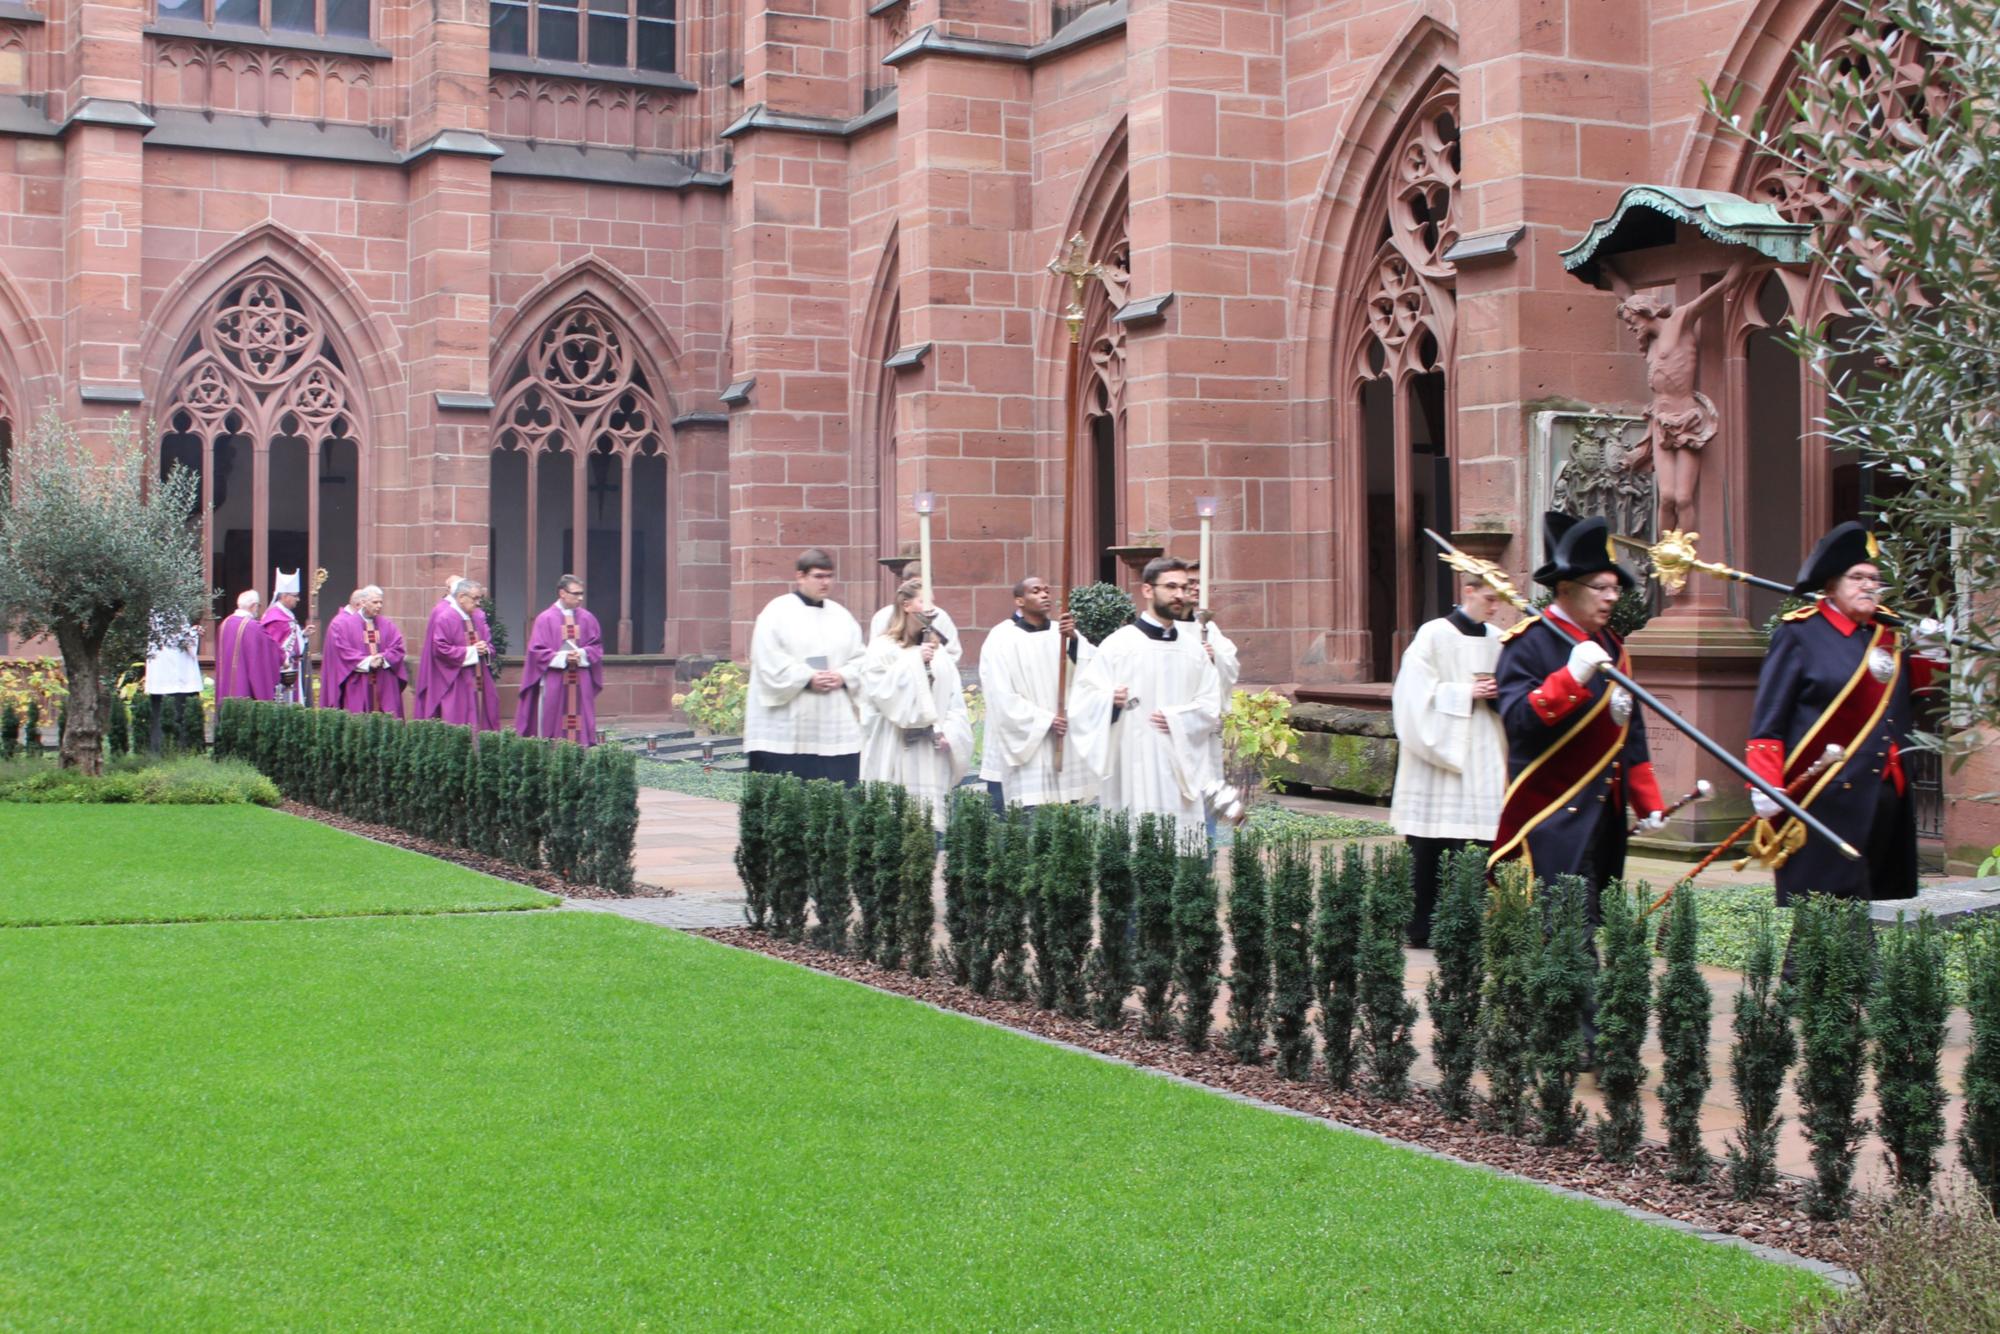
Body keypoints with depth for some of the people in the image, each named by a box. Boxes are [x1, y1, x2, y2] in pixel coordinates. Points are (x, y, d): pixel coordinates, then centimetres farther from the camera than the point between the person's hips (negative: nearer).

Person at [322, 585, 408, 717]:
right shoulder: (344, 624, 1)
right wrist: (367, 662, -16)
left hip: (384, 686, 3)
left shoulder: (387, 625, 11)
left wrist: (384, 659, -14)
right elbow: (343, 652, -7)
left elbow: (398, 648, 4)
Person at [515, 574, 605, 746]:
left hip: (580, 683, 3)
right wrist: (563, 657, -17)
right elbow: (537, 651, -6)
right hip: (553, 682, -3)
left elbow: (596, 647, 10)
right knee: (551, 724, -1)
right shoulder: (546, 619, -3)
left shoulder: (587, 619, 7)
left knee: (581, 725, 1)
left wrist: (582, 654, -11)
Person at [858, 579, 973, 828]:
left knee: (931, 819, 0)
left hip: (932, 753, 5)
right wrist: (914, 661, -13)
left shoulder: (938, 652, 13)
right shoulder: (883, 648, -1)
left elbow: (956, 703, 12)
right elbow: (877, 689, -14)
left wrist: (950, 733, -3)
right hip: (897, 754, -4)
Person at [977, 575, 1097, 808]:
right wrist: (1045, 720, -13)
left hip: (1063, 743, 5)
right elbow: (1002, 697, -10)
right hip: (1024, 744, -5)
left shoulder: (1063, 633, 12)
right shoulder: (1002, 638, -3)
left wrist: (1074, 640, -23)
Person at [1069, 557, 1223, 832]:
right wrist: (1110, 700, -23)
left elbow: (1212, 706, 12)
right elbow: (1085, 697, -2)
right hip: (1134, 774, -4)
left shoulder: (1194, 647, 12)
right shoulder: (1119, 644, -1)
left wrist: (1178, 718, -6)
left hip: (1183, 772, 4)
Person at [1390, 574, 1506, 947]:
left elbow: (1509, 691, 19)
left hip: (1482, 759, 5)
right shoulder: (1434, 636, -5)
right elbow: (1417, 692, -9)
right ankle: (1421, 927, 5)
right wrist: (1467, 693, -14)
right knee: (1430, 847, -3)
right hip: (1439, 751, -5)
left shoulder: (1496, 640, 10)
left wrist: (1496, 693, -3)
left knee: (1477, 846, -1)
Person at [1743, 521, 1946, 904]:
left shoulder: (1888, 636, 16)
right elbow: (1768, 719, -8)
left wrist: (1926, 654, 9)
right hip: (1825, 802, -7)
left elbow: (1908, 707, 21)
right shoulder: (1800, 635, -3)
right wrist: (1765, 785, -16)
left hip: (1887, 798, 7)